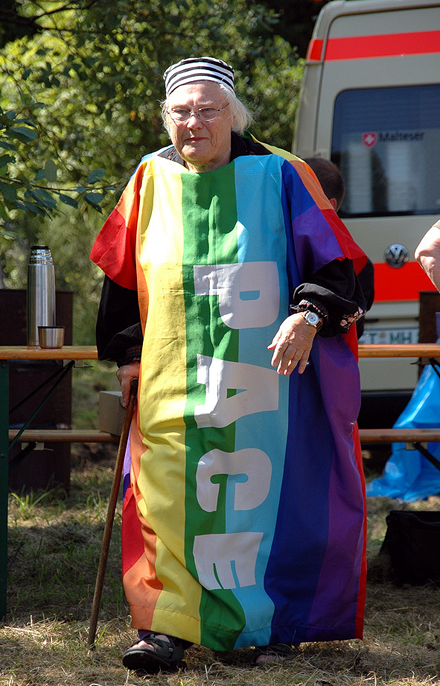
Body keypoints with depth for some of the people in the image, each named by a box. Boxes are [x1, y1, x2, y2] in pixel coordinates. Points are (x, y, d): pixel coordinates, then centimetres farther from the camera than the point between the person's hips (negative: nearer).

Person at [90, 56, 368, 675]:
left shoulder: (278, 177, 0)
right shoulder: (152, 181, 8)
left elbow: (334, 258, -1)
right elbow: (122, 276, 17)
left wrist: (309, 316, -17)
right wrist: (127, 352, 12)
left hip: (263, 375, -2)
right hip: (174, 384, 2)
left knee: (262, 493, 0)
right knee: (170, 499, -8)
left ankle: (269, 623, 12)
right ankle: (168, 626, -8)